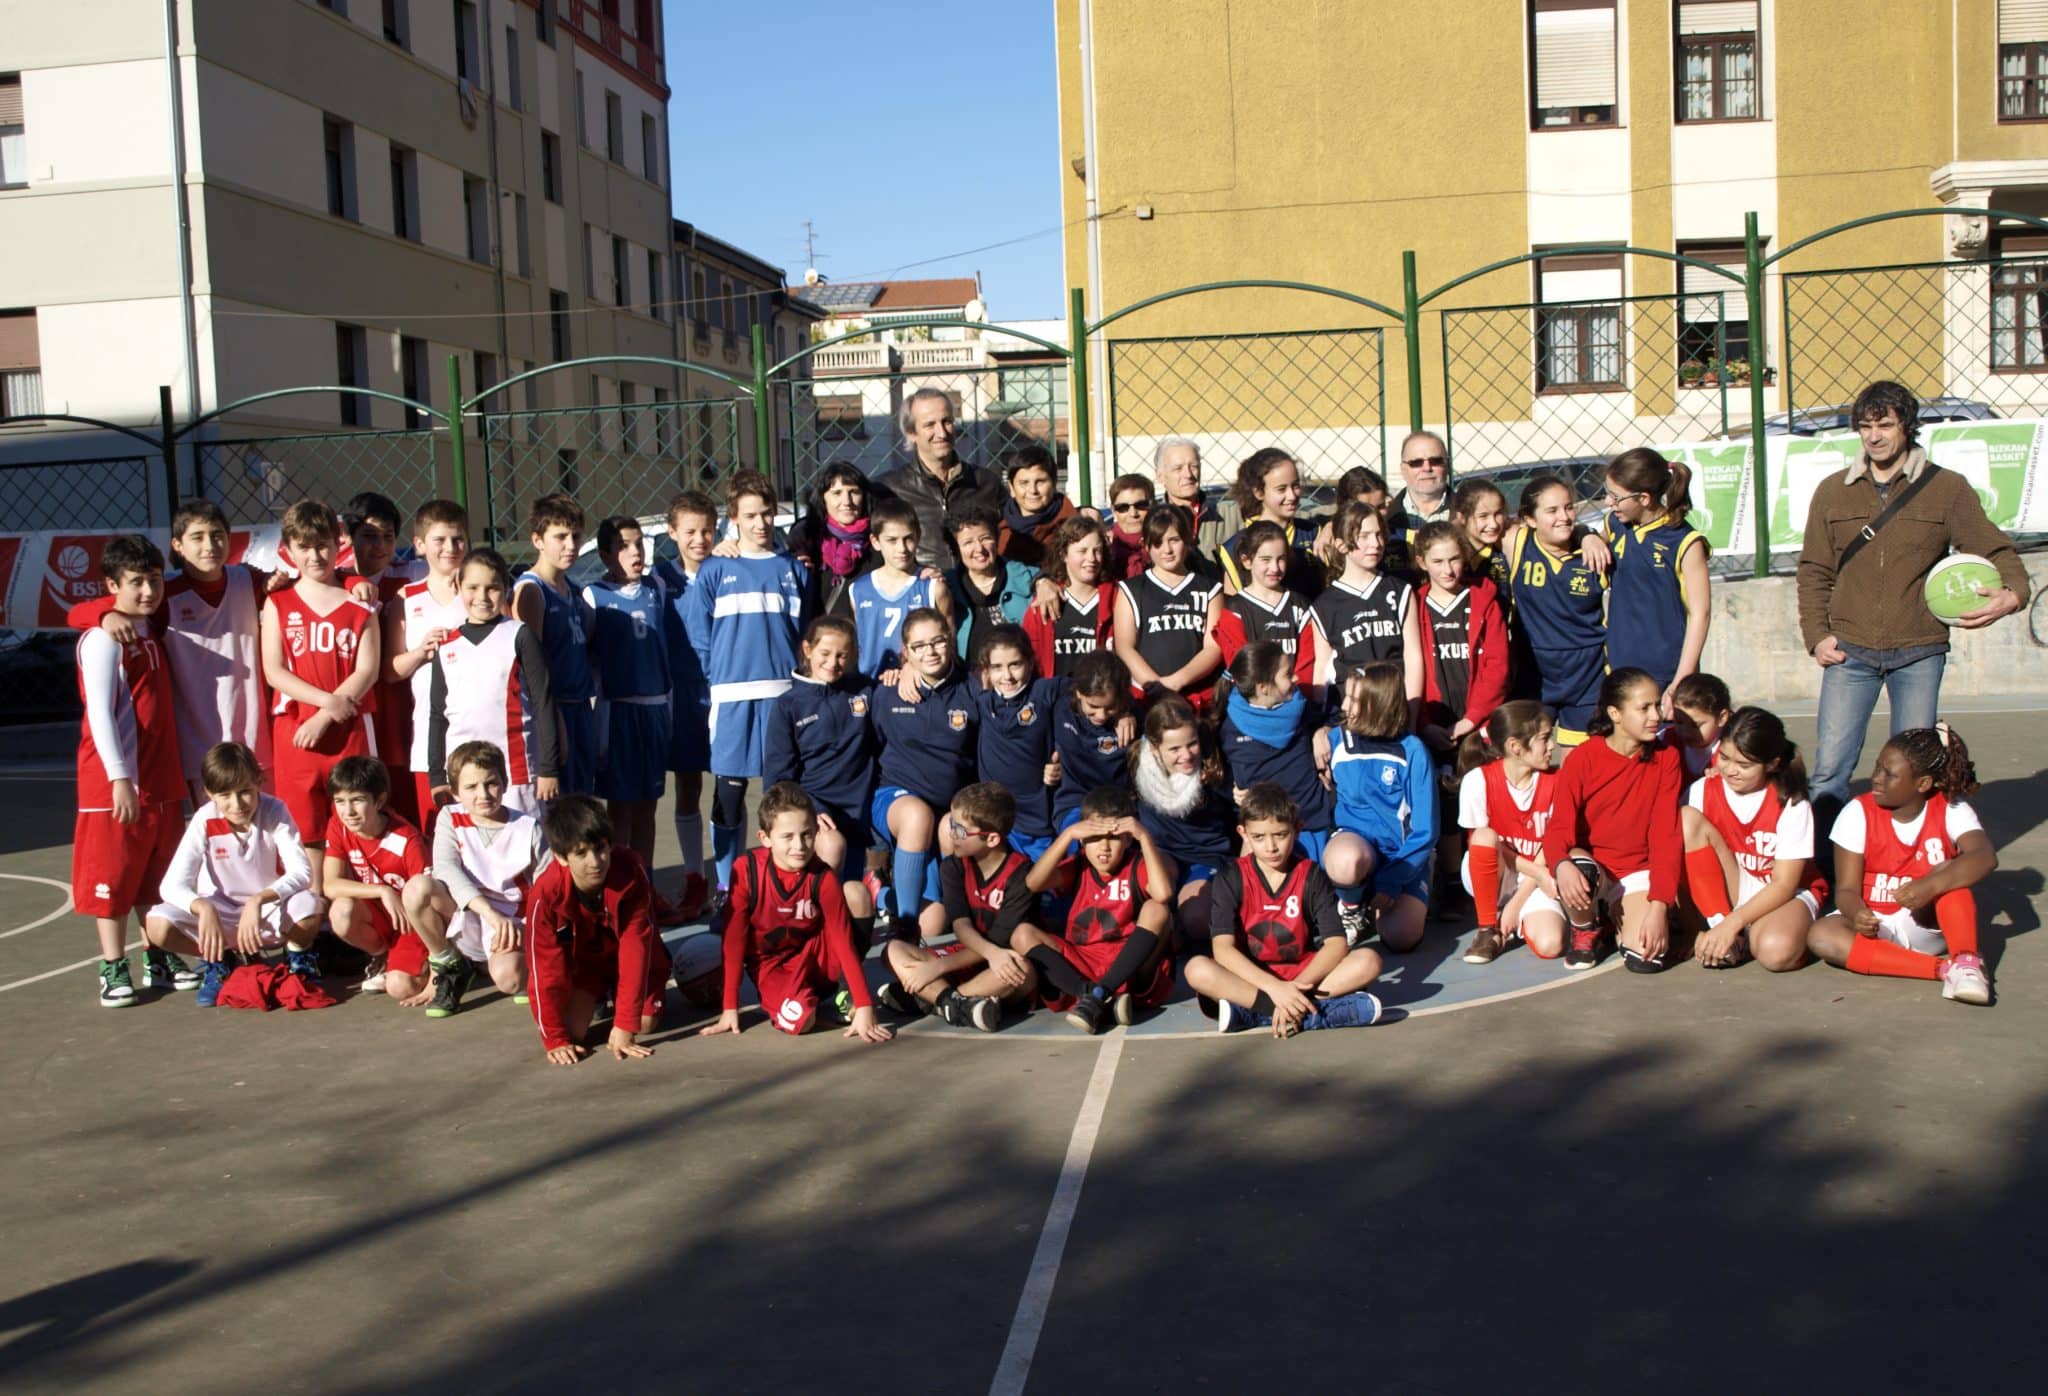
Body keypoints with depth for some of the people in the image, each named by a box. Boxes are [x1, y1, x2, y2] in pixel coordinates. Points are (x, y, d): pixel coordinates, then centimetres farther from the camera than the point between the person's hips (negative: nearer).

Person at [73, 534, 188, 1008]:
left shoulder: (151, 630, 11)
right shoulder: (104, 639, -12)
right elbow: (99, 713, -18)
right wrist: (120, 778, -23)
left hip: (161, 779, 8)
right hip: (118, 781, -8)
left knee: (159, 875, 14)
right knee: (113, 876, 1)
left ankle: (160, 960, 24)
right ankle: (114, 969, 8)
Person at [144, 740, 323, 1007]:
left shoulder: (274, 812, -17)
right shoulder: (205, 821, -15)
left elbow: (302, 872, -27)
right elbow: (172, 885, -20)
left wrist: (258, 900, -42)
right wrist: (204, 908, -41)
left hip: (271, 911, -1)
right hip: (221, 913, 1)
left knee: (308, 904, -36)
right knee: (157, 926, -27)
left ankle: (298, 959, 0)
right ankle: (216, 961, 4)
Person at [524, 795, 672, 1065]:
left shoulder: (631, 871, -34)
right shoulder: (545, 894, -33)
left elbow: (635, 947, -31)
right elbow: (545, 967, -25)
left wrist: (624, 1027, -32)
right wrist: (556, 1039, -22)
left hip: (623, 955, 0)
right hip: (579, 959, 0)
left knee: (646, 1022, -14)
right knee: (573, 1028, -19)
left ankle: (615, 997, 21)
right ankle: (596, 998, 17)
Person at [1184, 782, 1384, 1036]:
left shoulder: (1311, 875, -1)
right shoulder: (1231, 877, -5)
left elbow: (1336, 943, -11)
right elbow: (1222, 949, -17)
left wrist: (1297, 987, -27)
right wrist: (1274, 987, -30)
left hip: (1302, 974, 2)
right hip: (1250, 976, -2)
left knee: (1368, 960, -21)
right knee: (1197, 969, -32)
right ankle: (1310, 1010, -36)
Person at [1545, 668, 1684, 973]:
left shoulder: (1665, 757, -4)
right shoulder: (1583, 757, -9)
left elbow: (1666, 836, -7)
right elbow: (1559, 826, -15)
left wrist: (1659, 906, -18)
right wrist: (1561, 865, -39)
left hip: (1638, 869, 1)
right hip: (1591, 860, -1)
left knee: (1646, 958, -23)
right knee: (1577, 870, -38)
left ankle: (1620, 914, 14)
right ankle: (1585, 933, -3)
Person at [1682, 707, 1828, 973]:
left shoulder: (1791, 806, -13)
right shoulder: (1703, 791, -7)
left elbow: (1784, 884, -16)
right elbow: (1682, 853, -8)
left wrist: (1732, 923, -26)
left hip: (1784, 895, -4)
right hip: (1724, 893, 4)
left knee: (1777, 951, -40)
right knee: (1687, 818, -21)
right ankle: (1721, 933, -19)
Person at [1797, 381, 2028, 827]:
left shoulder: (1947, 489, 3)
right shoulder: (1832, 493, 8)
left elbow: (1993, 549, 0)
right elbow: (1814, 571, 11)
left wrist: (2013, 593, -21)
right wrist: (1816, 635, 0)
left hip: (1919, 653, -1)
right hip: (1850, 652, 1)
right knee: (1830, 766, -5)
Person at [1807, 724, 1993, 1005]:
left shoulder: (1951, 810, -9)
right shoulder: (1858, 813, -8)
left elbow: (1986, 857, -29)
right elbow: (1846, 889, -12)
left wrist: (1932, 885, -45)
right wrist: (1857, 916, -36)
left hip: (1930, 923, -1)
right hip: (1876, 924, 1)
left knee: (1949, 870, -27)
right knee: (1821, 935, -31)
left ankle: (1965, 961, -40)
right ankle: (1943, 968, -36)